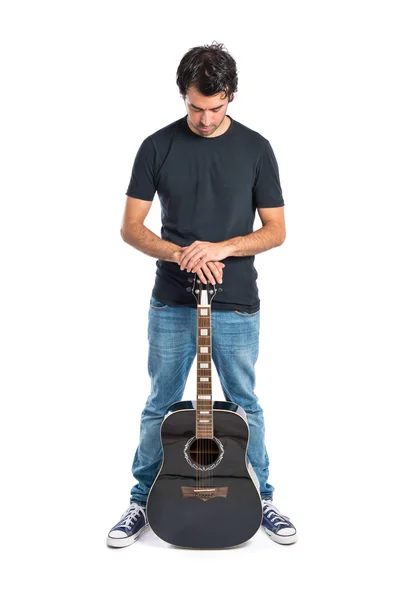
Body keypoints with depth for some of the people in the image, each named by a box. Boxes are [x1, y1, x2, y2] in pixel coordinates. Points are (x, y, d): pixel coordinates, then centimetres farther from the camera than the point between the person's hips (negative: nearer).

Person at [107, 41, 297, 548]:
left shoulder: (255, 148, -1)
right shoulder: (158, 146, -1)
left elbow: (276, 230, -1)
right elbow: (130, 227, -2)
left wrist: (222, 248, -18)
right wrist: (182, 254, -19)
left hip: (236, 305, 0)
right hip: (171, 304, 0)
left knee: (245, 405, 12)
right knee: (161, 405, 10)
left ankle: (260, 498, 31)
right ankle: (143, 500, 27)